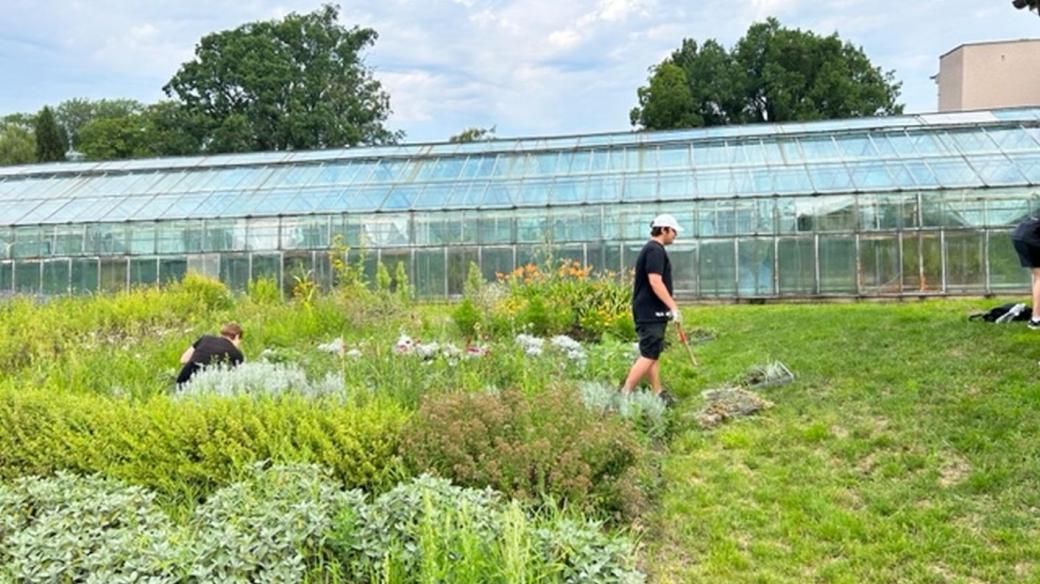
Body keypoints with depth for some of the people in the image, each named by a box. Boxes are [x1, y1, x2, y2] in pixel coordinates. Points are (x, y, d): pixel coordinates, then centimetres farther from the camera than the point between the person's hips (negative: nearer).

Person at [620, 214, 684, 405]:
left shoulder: (651, 249, 18)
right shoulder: (655, 250, -14)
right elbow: (655, 282, -23)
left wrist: (669, 308, 26)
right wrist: (674, 307, -22)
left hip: (650, 312, 11)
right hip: (651, 312, -11)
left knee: (652, 354, 12)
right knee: (649, 355, -10)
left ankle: (658, 393, 18)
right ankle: (624, 394, -10)